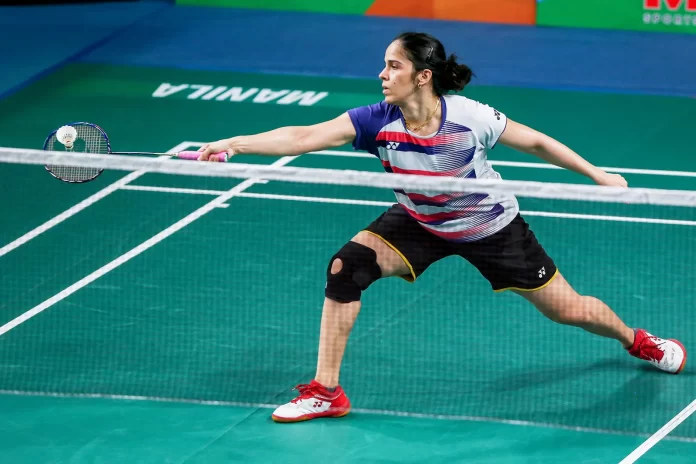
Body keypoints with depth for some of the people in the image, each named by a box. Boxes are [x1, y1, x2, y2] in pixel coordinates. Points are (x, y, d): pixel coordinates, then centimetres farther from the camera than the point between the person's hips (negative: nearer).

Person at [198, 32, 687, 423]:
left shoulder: (471, 118, -31)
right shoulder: (377, 121, -27)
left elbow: (536, 142, -15)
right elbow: (303, 137, -35)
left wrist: (598, 175, -6)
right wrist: (234, 144, -47)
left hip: (490, 226, -2)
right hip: (419, 223, 2)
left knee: (567, 309, 5)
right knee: (346, 266, -21)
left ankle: (636, 339, 41)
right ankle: (326, 391, -9)